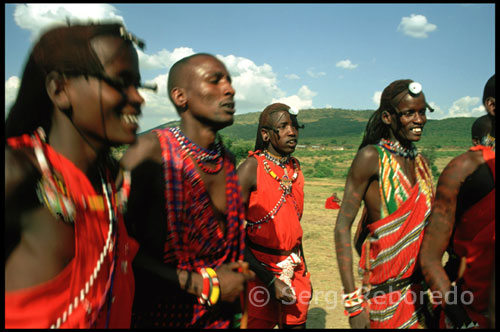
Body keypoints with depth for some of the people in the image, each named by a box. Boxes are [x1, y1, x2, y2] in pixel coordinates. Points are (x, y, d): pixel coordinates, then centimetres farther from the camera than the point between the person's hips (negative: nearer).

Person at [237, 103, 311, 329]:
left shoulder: (295, 168, 6)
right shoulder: (251, 168, -14)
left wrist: (303, 272, 16)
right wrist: (270, 281, -16)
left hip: (294, 269, 6)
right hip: (260, 270, -5)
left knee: (296, 323, 14)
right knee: (257, 322, 5)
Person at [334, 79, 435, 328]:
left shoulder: (422, 163, 8)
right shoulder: (371, 157, -13)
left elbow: (424, 227, 15)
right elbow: (343, 226, -17)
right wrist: (352, 301, -20)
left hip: (417, 288, 6)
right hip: (383, 292, -6)